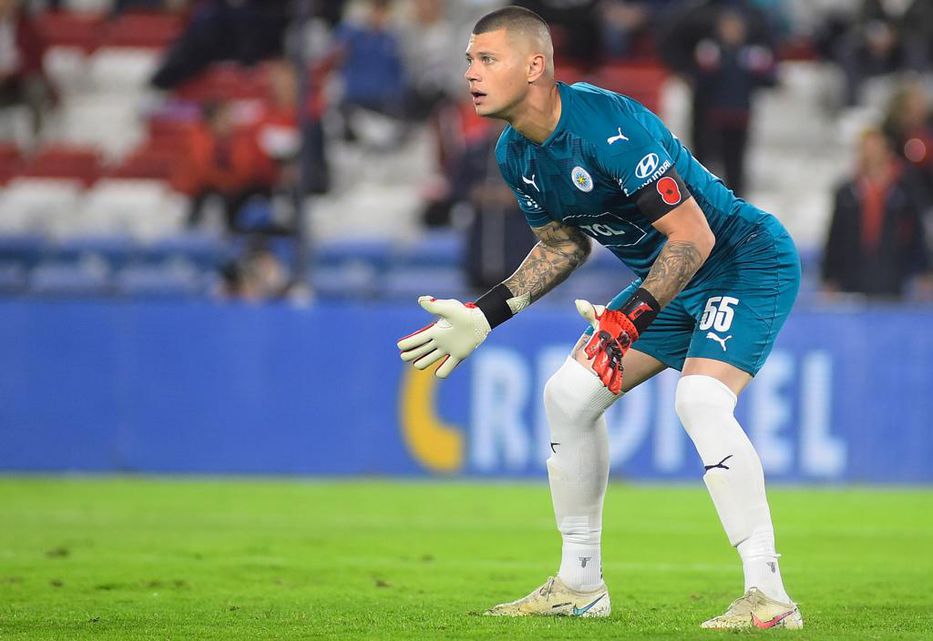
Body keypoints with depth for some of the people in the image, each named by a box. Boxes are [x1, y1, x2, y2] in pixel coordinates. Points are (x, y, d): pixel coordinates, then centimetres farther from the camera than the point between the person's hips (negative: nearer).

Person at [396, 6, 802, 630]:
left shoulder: (608, 127, -29)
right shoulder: (516, 155, -1)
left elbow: (693, 236, -29)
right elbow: (564, 244, 16)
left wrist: (629, 318, -35)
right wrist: (485, 315, 10)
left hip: (750, 261, -10)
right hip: (671, 278, 10)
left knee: (700, 399, -30)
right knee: (569, 393, 7)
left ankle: (769, 595, -28)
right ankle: (580, 584, 19)